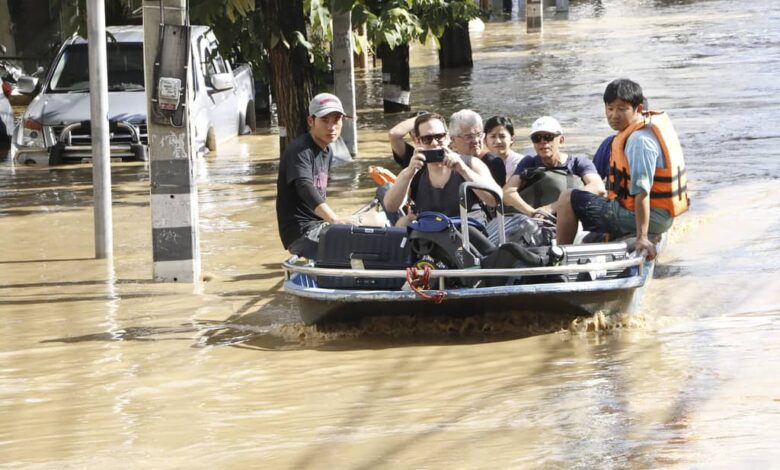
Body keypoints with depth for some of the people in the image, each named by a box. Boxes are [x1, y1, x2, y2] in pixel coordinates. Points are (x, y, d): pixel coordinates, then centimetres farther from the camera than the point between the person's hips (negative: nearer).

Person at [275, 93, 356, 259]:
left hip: (320, 226, 9)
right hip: (301, 233, -9)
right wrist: (334, 220, -47)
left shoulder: (327, 151, 14)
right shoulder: (299, 150, -17)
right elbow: (305, 188, -34)